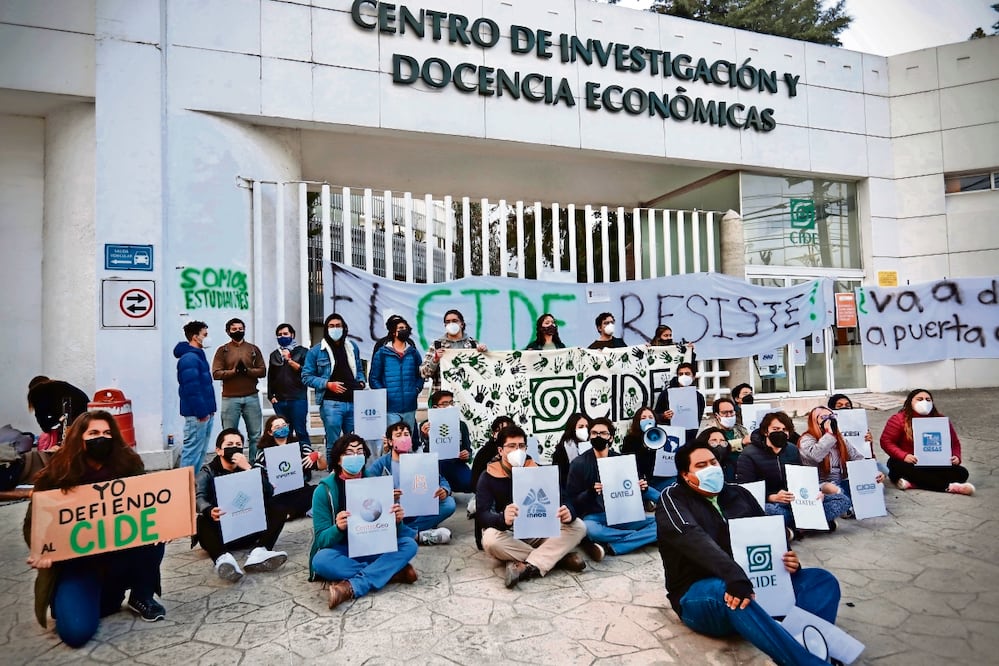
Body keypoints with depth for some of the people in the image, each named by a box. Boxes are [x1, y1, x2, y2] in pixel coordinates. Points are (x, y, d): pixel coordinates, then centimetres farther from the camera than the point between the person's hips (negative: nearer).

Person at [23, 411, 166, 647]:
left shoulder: (128, 464, -7)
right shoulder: (57, 475, -9)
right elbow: (33, 523, -2)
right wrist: (42, 551, -23)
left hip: (121, 556, 2)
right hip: (76, 562, -2)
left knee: (153, 537, -30)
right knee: (76, 632, -21)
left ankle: (141, 598, 0)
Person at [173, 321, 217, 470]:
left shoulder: (198, 355, 16)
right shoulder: (189, 358, -16)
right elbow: (191, 389, -22)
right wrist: (201, 412, -20)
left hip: (205, 412, 10)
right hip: (197, 414, -10)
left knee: (201, 451, 15)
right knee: (192, 451, -4)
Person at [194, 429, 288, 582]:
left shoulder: (248, 467, 10)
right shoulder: (207, 472, 3)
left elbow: (268, 493, -7)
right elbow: (199, 498, -19)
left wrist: (248, 469, -19)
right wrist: (210, 511, -43)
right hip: (220, 532, -2)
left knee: (277, 511, -17)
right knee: (202, 521, -31)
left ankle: (258, 552, -42)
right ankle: (222, 558, -56)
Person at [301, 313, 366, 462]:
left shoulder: (352, 347, 13)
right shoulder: (316, 351, 1)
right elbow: (306, 376, 1)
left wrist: (361, 382, 4)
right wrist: (328, 384, -12)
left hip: (353, 401, 4)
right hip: (331, 403, -4)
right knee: (333, 444, 1)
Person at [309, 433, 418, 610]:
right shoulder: (324, 490, -10)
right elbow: (321, 539, -13)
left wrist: (396, 521, -26)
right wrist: (338, 528, -35)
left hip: (374, 550, 3)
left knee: (409, 544, -21)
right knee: (320, 560, -34)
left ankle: (352, 587, -33)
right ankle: (392, 572, -25)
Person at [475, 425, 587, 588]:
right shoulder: (488, 477, -5)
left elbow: (562, 500, -4)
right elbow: (481, 515, -18)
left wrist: (568, 513, -31)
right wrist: (503, 519, -42)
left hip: (540, 531, 2)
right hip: (508, 535, -2)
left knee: (578, 526, -18)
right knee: (490, 540, -36)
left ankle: (530, 566, -32)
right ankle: (558, 556, -23)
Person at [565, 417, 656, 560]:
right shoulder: (579, 463, -2)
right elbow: (572, 500, -5)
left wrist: (641, 488, -8)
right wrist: (590, 492, -24)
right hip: (594, 517, -3)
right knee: (590, 529, -39)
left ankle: (609, 546, -24)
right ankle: (638, 534, -16)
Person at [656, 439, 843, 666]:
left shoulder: (739, 494, 15)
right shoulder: (673, 499, -4)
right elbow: (694, 539, -23)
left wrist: (788, 561, -6)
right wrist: (734, 576, -39)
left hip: (753, 583, 7)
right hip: (699, 592, -6)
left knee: (823, 579, -10)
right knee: (728, 592, -40)